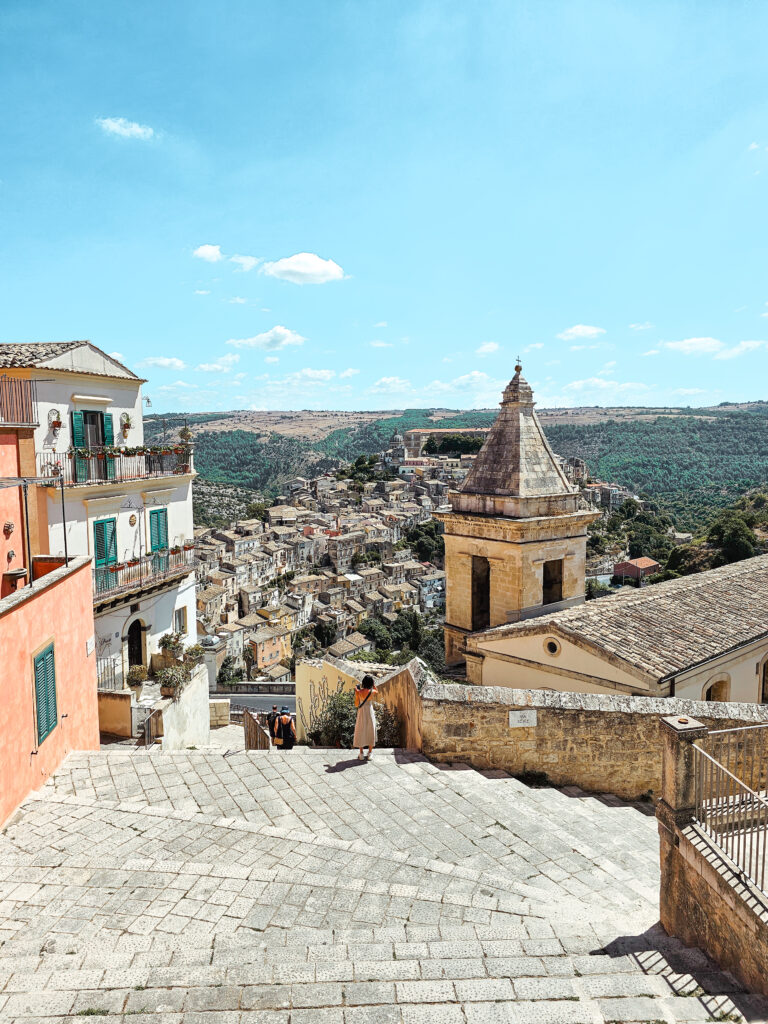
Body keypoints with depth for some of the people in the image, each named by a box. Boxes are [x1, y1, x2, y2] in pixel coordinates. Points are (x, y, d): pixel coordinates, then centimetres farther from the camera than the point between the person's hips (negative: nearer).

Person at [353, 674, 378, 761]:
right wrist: (372, 683, 7)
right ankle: (369, 754, 13)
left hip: (361, 713, 0)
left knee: (361, 733, 10)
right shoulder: (372, 691, -11)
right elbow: (377, 691, 15)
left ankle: (361, 754, 12)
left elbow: (356, 705, -3)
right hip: (370, 713, 0)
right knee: (370, 733, 11)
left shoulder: (359, 692, -12)